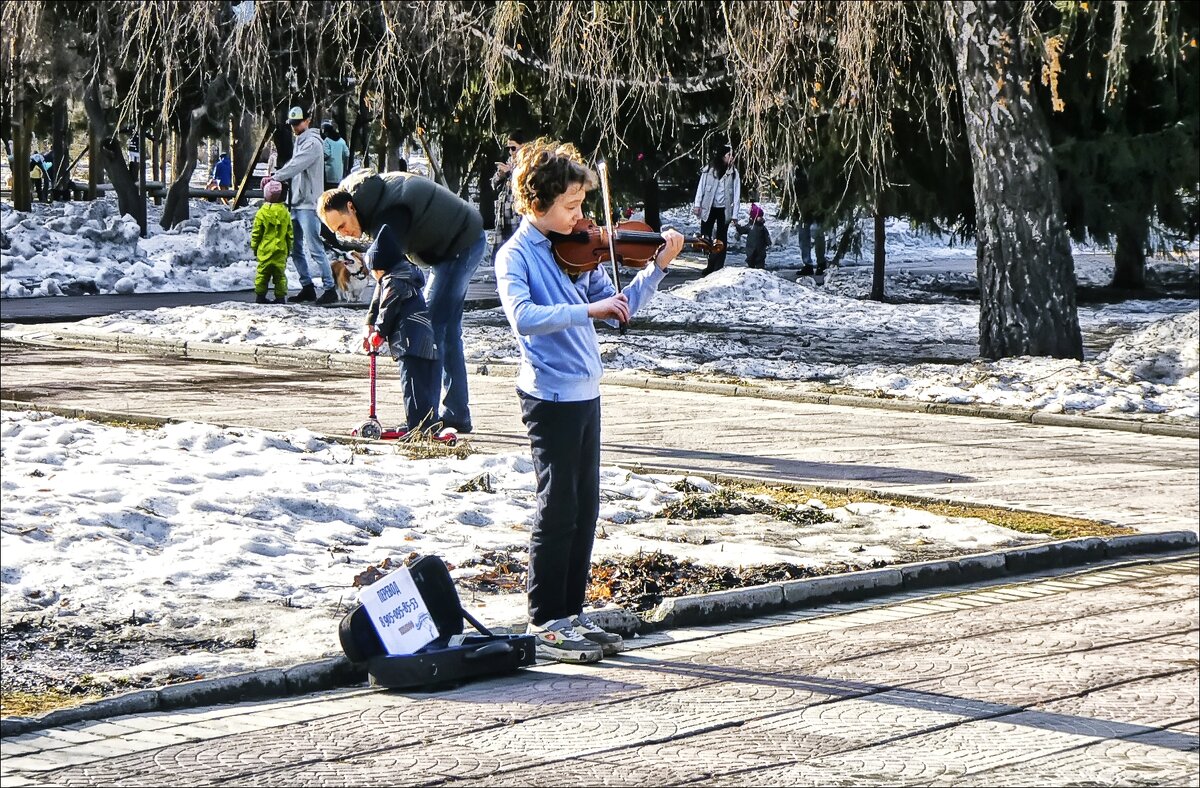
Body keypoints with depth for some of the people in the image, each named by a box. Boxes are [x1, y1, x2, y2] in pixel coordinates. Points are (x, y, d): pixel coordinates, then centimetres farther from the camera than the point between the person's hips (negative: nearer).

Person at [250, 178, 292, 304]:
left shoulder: (261, 213, -7)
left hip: (265, 250, -2)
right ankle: (280, 296, 4)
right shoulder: (285, 213, 0)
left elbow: (256, 233, -3)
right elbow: (290, 233, 7)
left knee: (262, 273, 6)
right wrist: (289, 248, 17)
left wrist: (254, 247, 10)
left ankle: (260, 296, 7)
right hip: (281, 250, 2)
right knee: (280, 274, 6)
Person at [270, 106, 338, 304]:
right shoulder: (299, 142, 18)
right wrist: (276, 178, -2)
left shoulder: (312, 143, -10)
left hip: (308, 204, -9)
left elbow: (296, 166, -19)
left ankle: (330, 288, -8)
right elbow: (293, 166, 13)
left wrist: (275, 177, -17)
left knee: (314, 248, -11)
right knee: (296, 249, 11)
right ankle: (307, 288, 17)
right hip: (296, 203, 9)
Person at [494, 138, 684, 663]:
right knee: (558, 510, -4)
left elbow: (617, 308, 15)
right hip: (550, 396, -7)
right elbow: (523, 318, -27)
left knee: (585, 508, 11)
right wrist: (587, 310, -32)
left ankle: (571, 615, 20)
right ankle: (545, 625, 4)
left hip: (584, 393, 8)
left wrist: (658, 267, 6)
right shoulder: (516, 255, -10)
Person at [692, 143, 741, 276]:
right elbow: (701, 187, 3)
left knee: (721, 239, 3)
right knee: (705, 237, 0)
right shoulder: (708, 170, -1)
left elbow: (736, 193, 0)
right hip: (708, 208, 0)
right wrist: (697, 204, -4)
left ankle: (718, 267, 5)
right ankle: (711, 266, 9)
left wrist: (735, 214, -5)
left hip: (724, 210, 0)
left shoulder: (733, 173, 0)